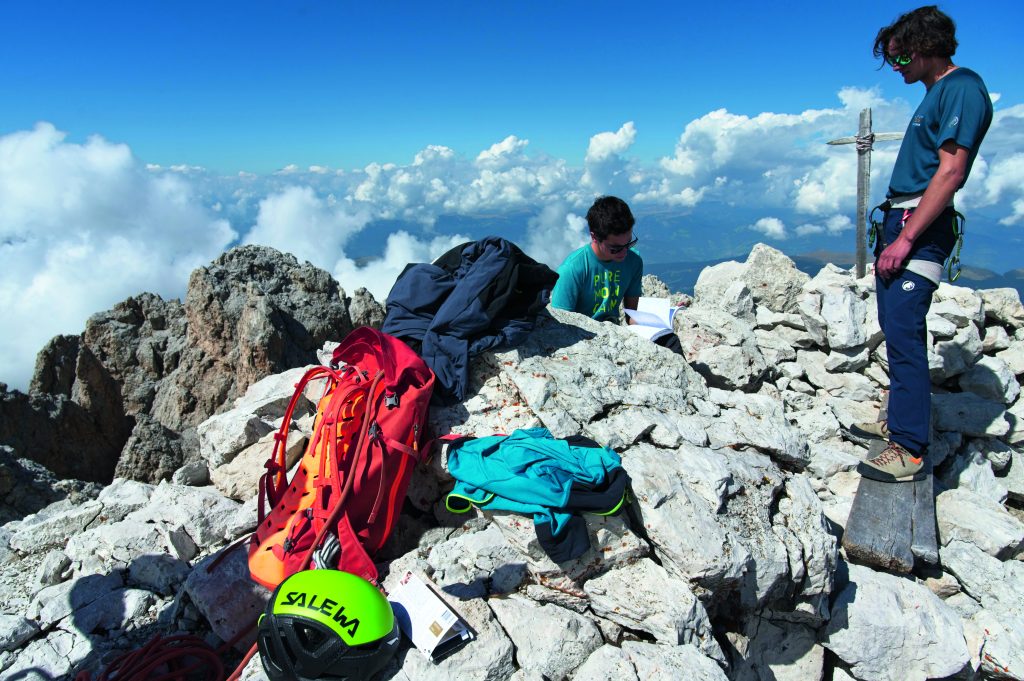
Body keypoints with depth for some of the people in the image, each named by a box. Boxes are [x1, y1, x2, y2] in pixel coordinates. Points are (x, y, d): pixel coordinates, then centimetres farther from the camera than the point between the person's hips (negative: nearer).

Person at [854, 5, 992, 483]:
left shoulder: (962, 88, -10)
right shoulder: (935, 94, 20)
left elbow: (950, 171, -19)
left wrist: (906, 237, -22)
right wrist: (891, 233, 17)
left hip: (921, 227, -10)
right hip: (900, 221, 10)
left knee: (903, 332, -14)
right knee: (896, 329, 14)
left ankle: (909, 450, -9)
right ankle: (900, 420, 26)